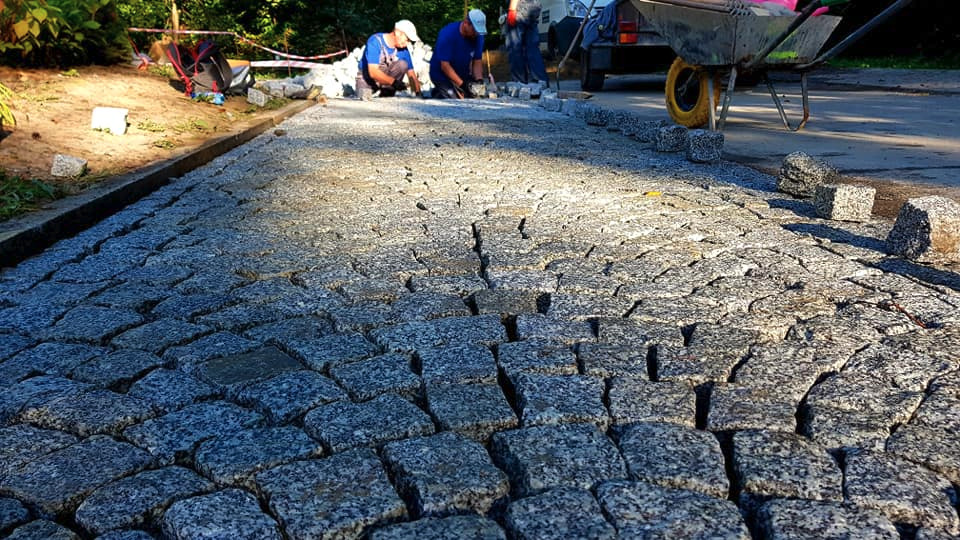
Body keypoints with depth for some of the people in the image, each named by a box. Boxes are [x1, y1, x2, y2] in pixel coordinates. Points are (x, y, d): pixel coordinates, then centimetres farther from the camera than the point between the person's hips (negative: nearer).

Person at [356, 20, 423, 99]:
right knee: (365, 98, -32)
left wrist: (418, 93, -22)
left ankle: (386, 94, -15)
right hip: (367, 77, -5)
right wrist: (394, 82, -43)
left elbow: (411, 74, -8)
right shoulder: (375, 41, -23)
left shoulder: (403, 49, -9)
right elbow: (373, 72, -31)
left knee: (402, 64, -21)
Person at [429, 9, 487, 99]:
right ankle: (439, 93, 7)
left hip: (463, 75, 6)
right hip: (442, 75, -6)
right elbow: (445, 65, -26)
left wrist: (479, 80, -22)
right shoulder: (448, 34, -25)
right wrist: (462, 84, -33)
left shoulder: (478, 36, -9)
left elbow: (477, 61, -3)